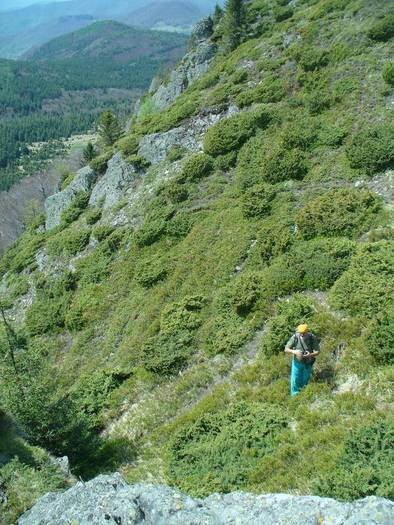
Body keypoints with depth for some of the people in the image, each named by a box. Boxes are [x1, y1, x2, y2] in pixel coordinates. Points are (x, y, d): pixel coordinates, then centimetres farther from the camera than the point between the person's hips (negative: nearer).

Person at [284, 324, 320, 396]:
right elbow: (286, 349, -18)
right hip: (297, 362, -1)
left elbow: (318, 351, -14)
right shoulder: (295, 337, -22)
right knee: (295, 381, 0)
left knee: (305, 381, 13)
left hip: (308, 363, 1)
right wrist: (294, 351, -38)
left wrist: (310, 355, -34)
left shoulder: (312, 338, -20)